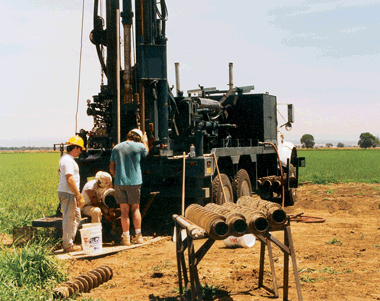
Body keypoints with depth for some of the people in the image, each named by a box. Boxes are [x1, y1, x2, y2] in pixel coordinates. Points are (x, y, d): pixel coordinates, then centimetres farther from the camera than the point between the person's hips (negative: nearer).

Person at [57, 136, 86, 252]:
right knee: (69, 219, -4)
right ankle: (68, 245, 3)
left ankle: (69, 242, 23)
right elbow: (70, 180, -23)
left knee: (76, 217, 17)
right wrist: (79, 196, -22)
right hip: (68, 194, -11)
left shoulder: (64, 158, 16)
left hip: (71, 194, 11)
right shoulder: (68, 160, -17)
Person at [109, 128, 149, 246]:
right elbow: (146, 152, 23)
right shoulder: (139, 146, -1)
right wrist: (145, 142, 39)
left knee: (124, 210, 3)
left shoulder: (116, 148, 6)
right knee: (135, 209, 9)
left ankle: (126, 238, 4)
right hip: (134, 182, -1)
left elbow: (111, 168, 7)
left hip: (119, 183, 2)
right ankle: (138, 236, 9)